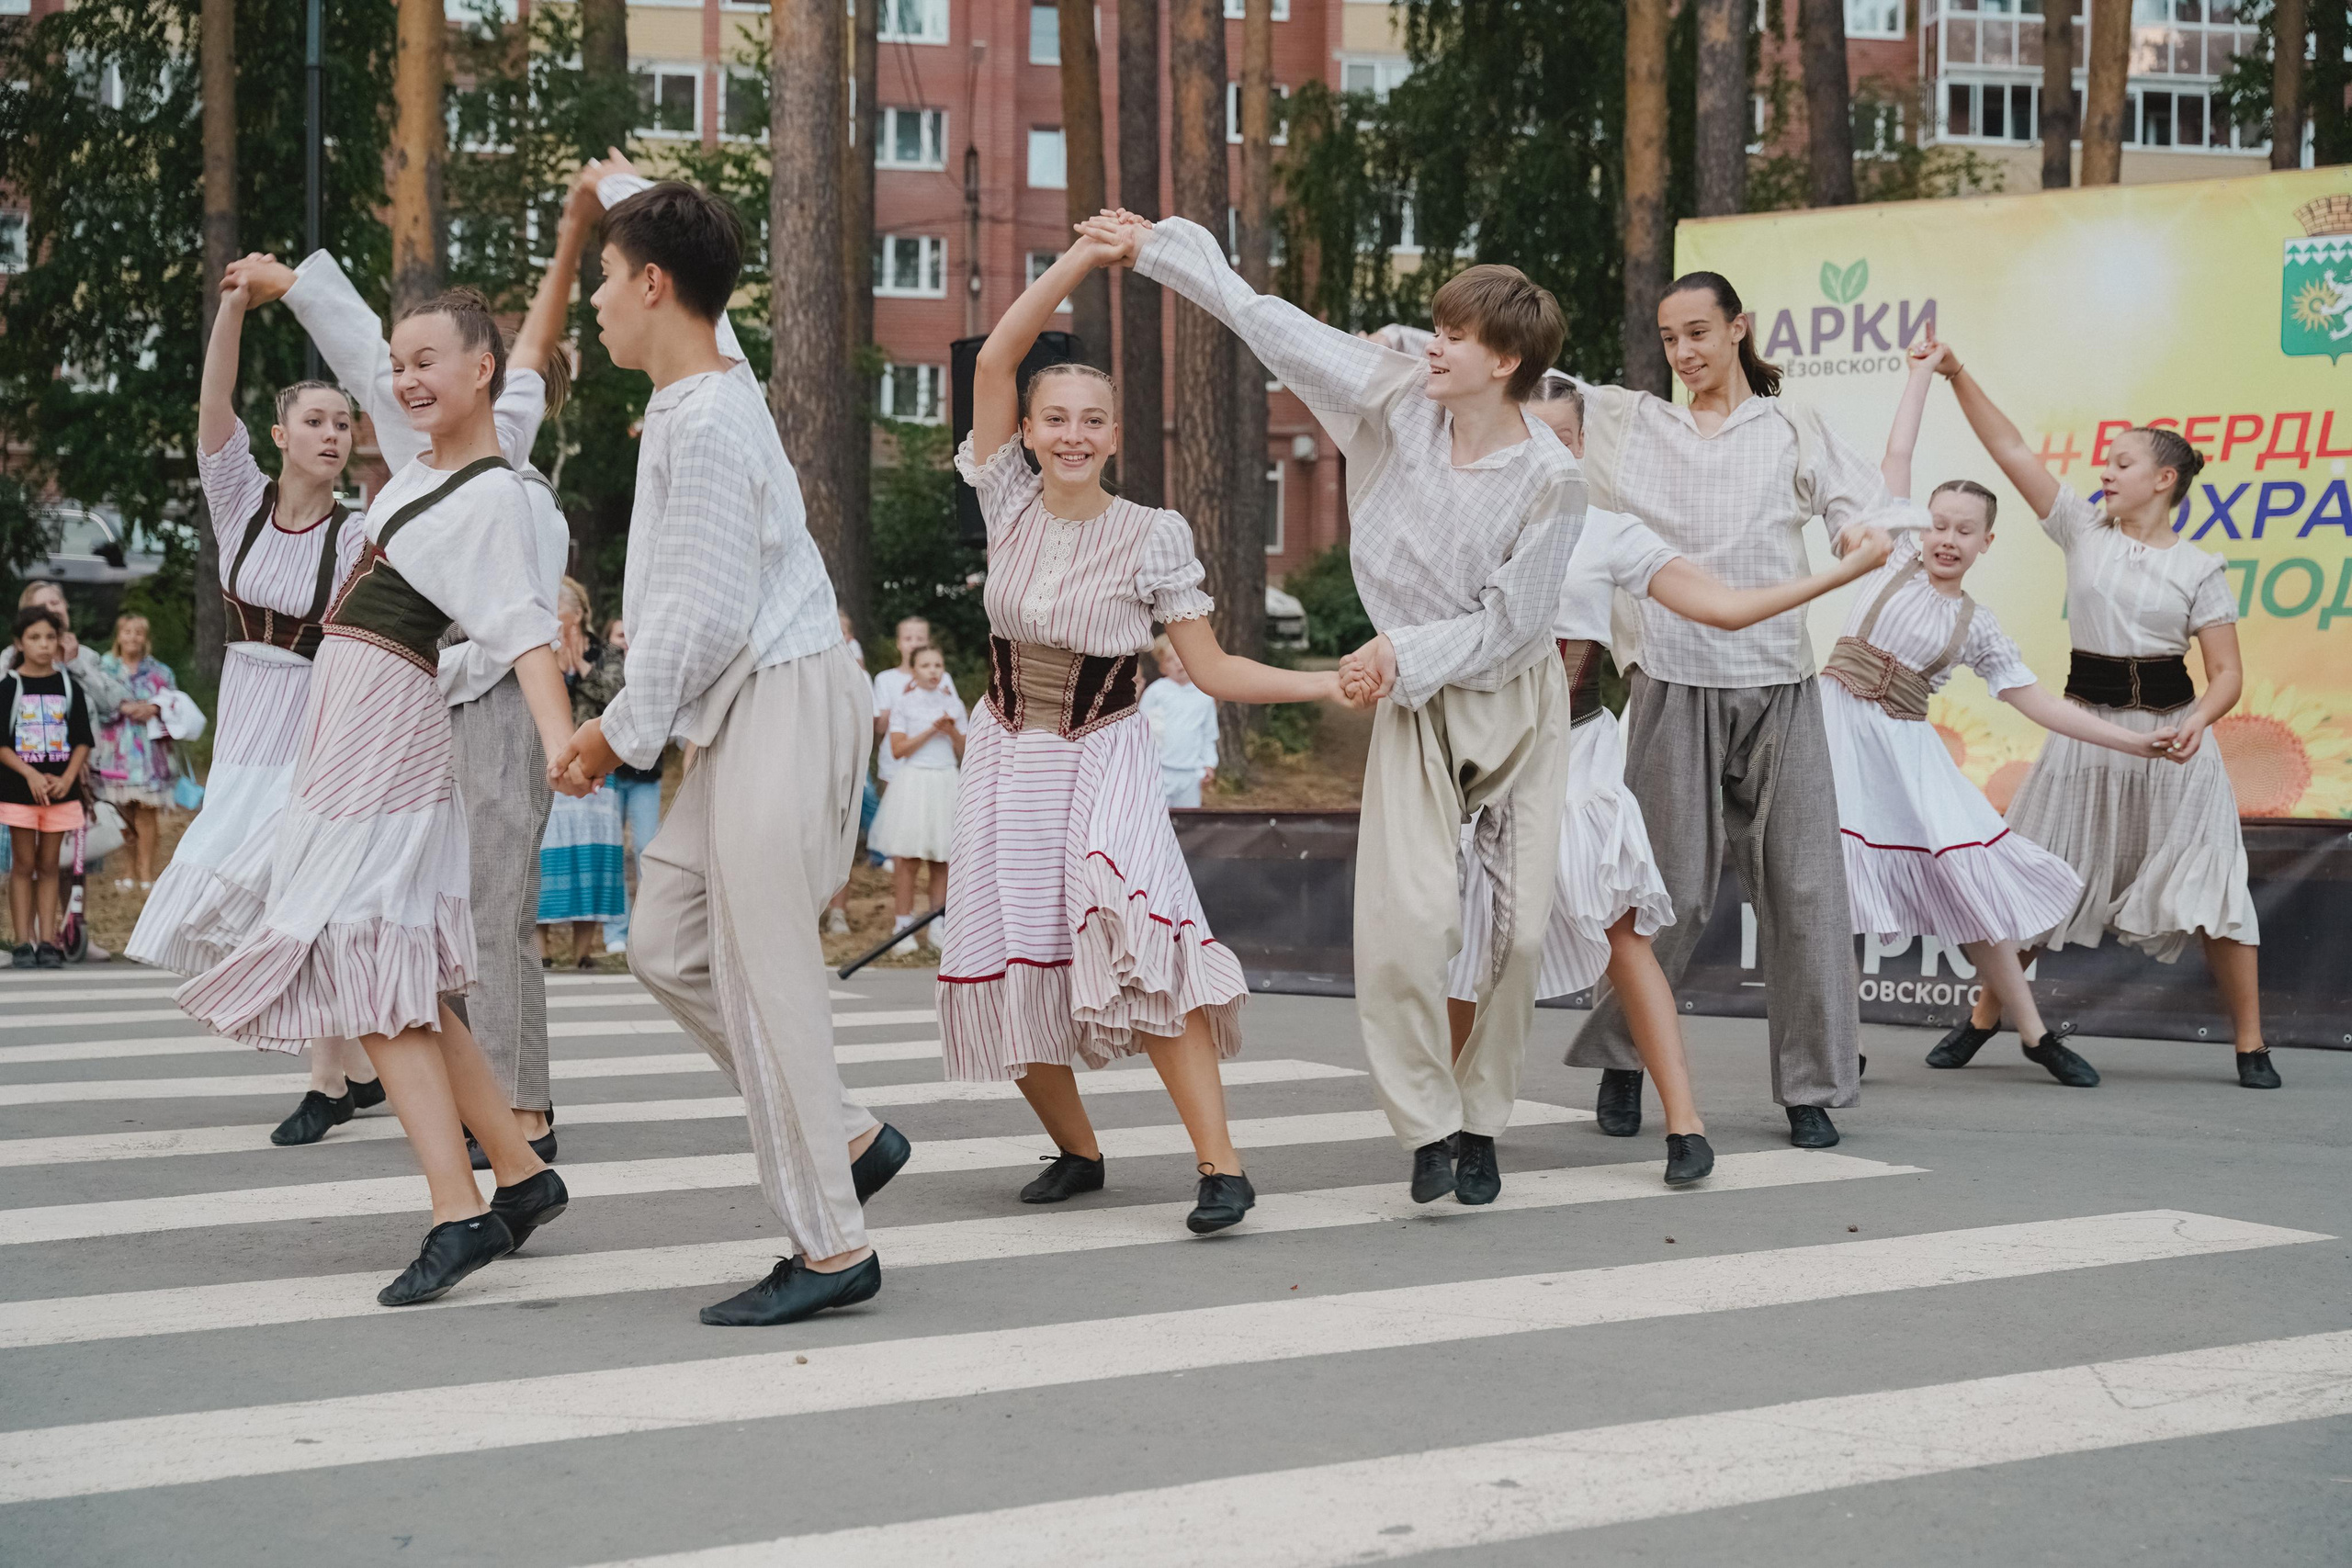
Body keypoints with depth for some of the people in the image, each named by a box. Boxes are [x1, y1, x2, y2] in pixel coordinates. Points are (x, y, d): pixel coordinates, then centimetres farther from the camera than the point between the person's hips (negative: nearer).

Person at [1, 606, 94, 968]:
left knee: (48, 866, 6)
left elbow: (83, 741, 4)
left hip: (60, 789, 2)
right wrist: (31, 774, -18)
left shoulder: (69, 687, 5)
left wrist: (67, 778, -11)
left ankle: (47, 942, 8)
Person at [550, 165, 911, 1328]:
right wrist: (622, 191, 52)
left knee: (763, 972, -8)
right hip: (745, 709, 10)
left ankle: (832, 1248, -3)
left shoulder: (704, 423, -17)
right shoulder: (712, 377, 12)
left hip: (782, 698, -10)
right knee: (667, 942, 12)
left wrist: (620, 730, -10)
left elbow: (702, 613, -20)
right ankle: (848, 1137, 18)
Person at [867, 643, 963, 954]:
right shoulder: (904, 703, 2)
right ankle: (903, 925, -1)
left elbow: (963, 754, 12)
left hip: (945, 782, 3)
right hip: (913, 780, -3)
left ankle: (936, 927, 6)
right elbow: (898, 749, -6)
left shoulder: (953, 705, 12)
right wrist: (931, 730, -12)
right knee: (907, 858, -6)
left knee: (942, 859, 0)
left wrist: (953, 731, -6)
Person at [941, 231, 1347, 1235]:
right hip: (1008, 757, 3)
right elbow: (994, 359, -12)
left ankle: (1220, 1163, -24)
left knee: (1134, 931, -25)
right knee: (1008, 962, 4)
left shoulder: (1153, 538, -8)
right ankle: (1076, 1149, 27)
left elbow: (1213, 670, -5)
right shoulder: (1009, 503, -3)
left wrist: (1326, 684, -16)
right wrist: (1084, 257, -16)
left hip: (1106, 758, -3)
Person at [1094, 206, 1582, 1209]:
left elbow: (1509, 624, -14)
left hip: (1519, 702, -1)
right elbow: (1273, 325, -5)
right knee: (1407, 917, -15)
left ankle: (1481, 1117, 17)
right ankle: (1427, 1122, -2)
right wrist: (1157, 249, -1)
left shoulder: (1549, 482, -19)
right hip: (1416, 706, 1)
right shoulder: (1398, 400, -10)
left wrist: (1407, 651, -18)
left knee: (1524, 928, -1)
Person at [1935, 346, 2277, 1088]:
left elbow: (2227, 673, -4)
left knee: (2211, 889, -2)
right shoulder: (2083, 530, 3)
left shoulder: (2199, 569, -3)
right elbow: (2011, 449, -2)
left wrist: (2195, 722, -24)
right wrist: (1956, 375, -9)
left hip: (2169, 733, -2)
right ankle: (1982, 1020, 21)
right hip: (2086, 730, 2)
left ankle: (2250, 1045, 7)